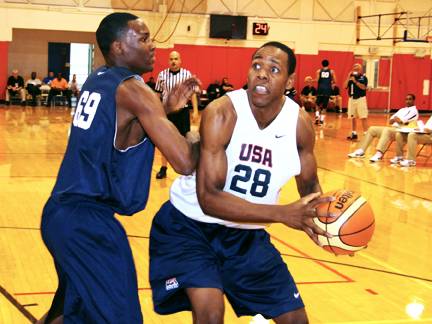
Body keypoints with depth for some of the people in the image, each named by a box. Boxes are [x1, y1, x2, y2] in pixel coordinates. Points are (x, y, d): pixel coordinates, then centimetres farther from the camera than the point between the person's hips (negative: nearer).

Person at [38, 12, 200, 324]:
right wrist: (193, 138, 1)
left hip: (61, 213, 10)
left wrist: (167, 108, 15)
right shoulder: (132, 89, -14)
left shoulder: (97, 80, 12)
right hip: (87, 221, -10)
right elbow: (185, 162, -21)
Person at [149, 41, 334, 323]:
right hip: (189, 224, -5)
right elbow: (208, 198, -30)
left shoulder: (301, 123, -10)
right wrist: (283, 213, -39)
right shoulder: (222, 113, -25)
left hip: (246, 231, 5)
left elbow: (309, 185, 7)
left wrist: (324, 214, -17)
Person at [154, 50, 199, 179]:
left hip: (182, 110, -1)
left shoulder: (187, 74, -3)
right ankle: (163, 168, 14)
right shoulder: (162, 75, 0)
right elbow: (158, 94, 8)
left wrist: (195, 110, -7)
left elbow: (192, 93, -1)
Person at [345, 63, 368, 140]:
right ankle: (354, 133, 20)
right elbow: (345, 86, 2)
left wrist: (355, 81, -19)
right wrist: (348, 77, -5)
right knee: (353, 117, 11)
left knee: (363, 117, -9)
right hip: (352, 99, 5)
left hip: (360, 99, -5)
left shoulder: (363, 77, -3)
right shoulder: (351, 77, 10)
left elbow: (363, 87, -17)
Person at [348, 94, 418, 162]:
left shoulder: (414, 110, -1)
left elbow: (401, 121, -15)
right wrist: (397, 119, -1)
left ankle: (379, 154, -54)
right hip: (393, 128, 9)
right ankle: (361, 151, -6)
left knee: (387, 130, -39)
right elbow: (391, 121, 20)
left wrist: (396, 119, 6)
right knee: (372, 129, 3)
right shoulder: (402, 110, 26)